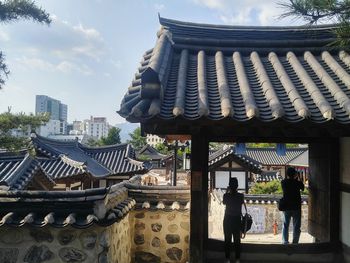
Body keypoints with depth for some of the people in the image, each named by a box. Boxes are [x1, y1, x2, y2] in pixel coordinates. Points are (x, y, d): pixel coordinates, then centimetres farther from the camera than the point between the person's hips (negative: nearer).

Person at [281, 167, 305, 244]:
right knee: (296, 226, 9)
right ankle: (295, 242, 10)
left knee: (285, 225, 11)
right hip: (296, 207, -2)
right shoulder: (297, 182, -11)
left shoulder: (283, 182, -4)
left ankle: (285, 241, 8)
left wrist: (291, 178, 18)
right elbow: (302, 188, 8)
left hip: (286, 207, 2)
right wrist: (297, 179, 14)